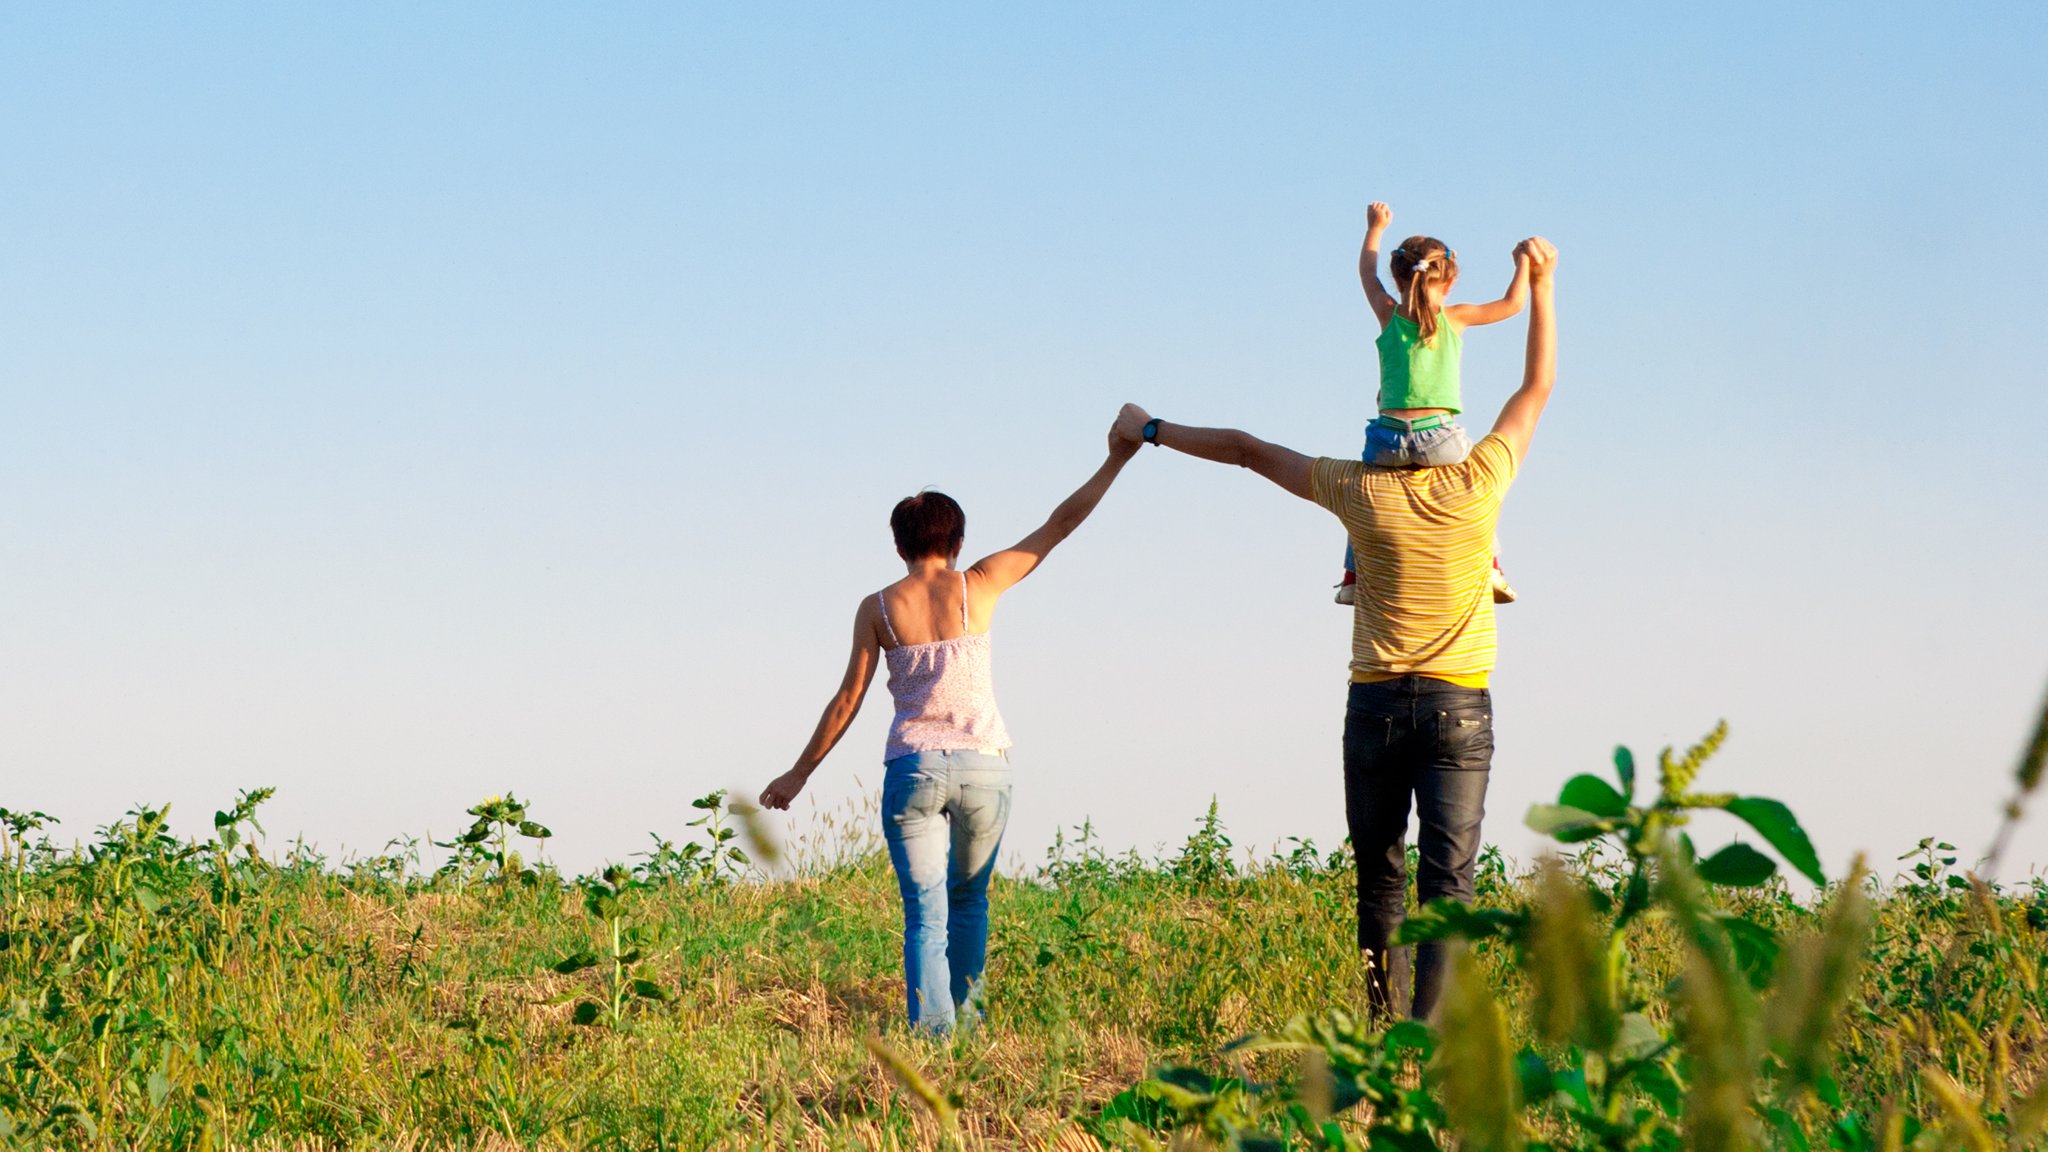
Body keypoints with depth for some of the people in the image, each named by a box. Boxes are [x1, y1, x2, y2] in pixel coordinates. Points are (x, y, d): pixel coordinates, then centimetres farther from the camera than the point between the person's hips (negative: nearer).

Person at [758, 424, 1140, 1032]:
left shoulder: (878, 608, 3)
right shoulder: (978, 586, 2)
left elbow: (848, 700, 5)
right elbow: (1061, 523, 7)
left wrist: (800, 773, 14)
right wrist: (1116, 460, 14)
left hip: (911, 769, -1)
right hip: (982, 765, 1)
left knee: (925, 914, -1)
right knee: (968, 898, 22)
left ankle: (932, 1030, -16)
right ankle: (965, 1016, 25)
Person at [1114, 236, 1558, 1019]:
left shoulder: (1361, 492, -2)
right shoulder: (1476, 484, -3)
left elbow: (1246, 449, 9)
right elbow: (1537, 387, 10)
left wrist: (1150, 430, 21)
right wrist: (1541, 284, 18)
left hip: (1376, 703, 1)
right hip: (1459, 705, -1)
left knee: (1381, 875, 12)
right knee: (1448, 879, -6)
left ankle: (1385, 1022, 11)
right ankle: (1430, 1028, -18)